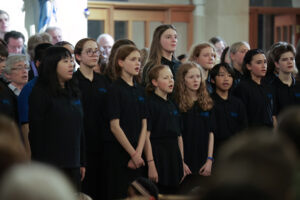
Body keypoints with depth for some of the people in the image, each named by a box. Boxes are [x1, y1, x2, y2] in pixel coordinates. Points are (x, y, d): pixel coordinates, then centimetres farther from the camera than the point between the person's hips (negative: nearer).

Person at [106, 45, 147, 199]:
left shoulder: (140, 90, 12)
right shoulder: (115, 89, -8)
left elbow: (144, 125, 8)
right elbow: (115, 127, -13)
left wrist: (138, 153, -4)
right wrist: (133, 153, -11)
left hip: (136, 154, 6)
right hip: (118, 152, -6)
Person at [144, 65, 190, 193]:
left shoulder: (173, 105, 16)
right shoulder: (150, 103, -8)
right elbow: (146, 136, -14)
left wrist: (182, 162, 14)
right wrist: (151, 164, -19)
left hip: (174, 155, 7)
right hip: (157, 154, -7)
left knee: (173, 192, 7)